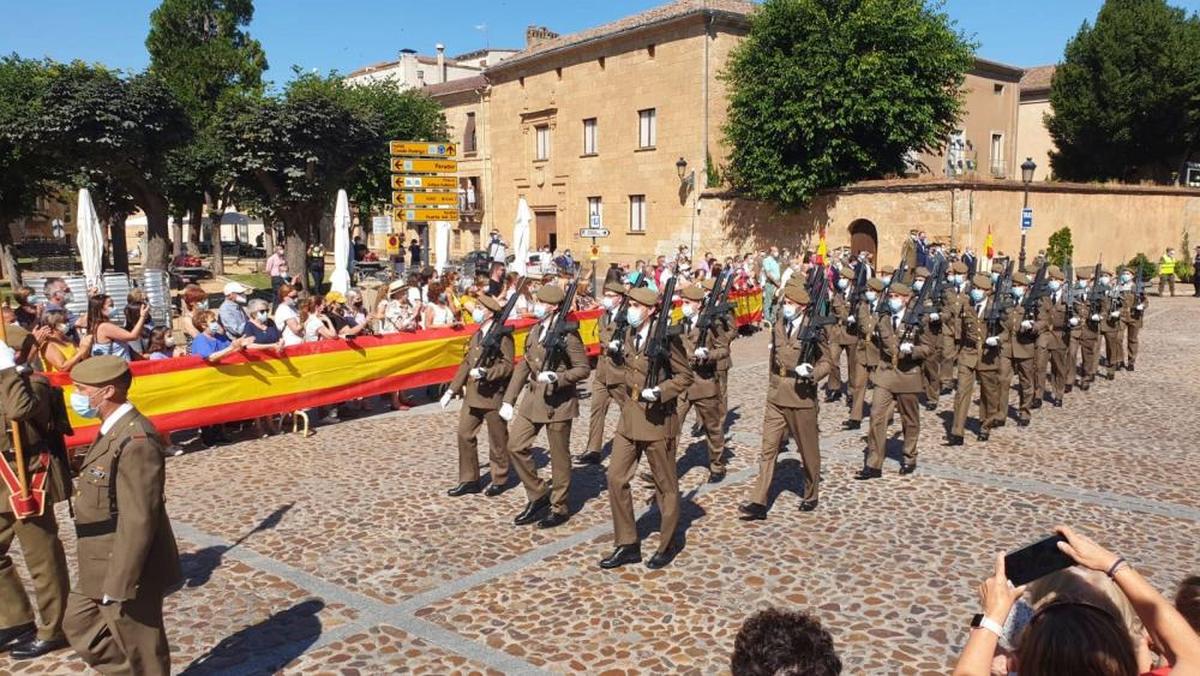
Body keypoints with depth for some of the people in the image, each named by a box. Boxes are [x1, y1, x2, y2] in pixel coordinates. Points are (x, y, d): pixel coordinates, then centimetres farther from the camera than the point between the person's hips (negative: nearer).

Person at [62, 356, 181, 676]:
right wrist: (107, 577, 21)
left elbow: (139, 520, -27)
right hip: (106, 566, 10)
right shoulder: (115, 430, 7)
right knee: (79, 625, 23)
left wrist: (118, 585, -23)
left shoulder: (136, 440, -26)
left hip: (128, 569, -10)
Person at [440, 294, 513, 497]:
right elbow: (466, 364, 17)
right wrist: (452, 390, 14)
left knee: (497, 440, 5)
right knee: (465, 435, 4)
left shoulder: (503, 336, -10)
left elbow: (507, 366, -16)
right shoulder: (476, 336, 15)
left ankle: (499, 480, 21)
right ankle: (469, 480, 14)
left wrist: (485, 373, -27)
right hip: (472, 395, 8)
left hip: (494, 395, -7)